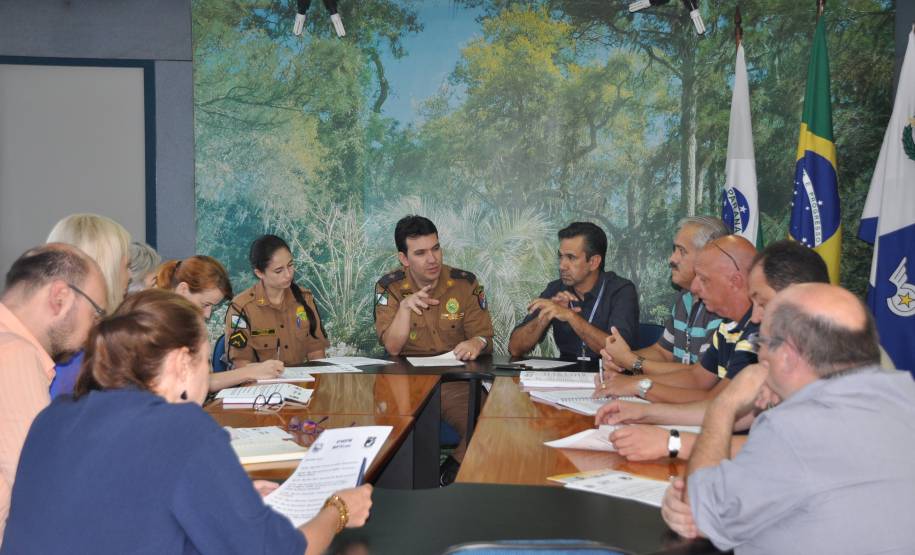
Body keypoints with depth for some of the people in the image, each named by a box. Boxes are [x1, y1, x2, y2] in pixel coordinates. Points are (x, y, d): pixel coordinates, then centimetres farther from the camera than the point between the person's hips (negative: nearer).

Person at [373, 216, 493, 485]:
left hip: (457, 380, 1)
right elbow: (392, 348, -8)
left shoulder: (465, 283, 0)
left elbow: (485, 337, 1)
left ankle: (452, 471, 4)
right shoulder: (389, 288, -2)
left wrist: (477, 343, -24)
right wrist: (405, 306, -24)